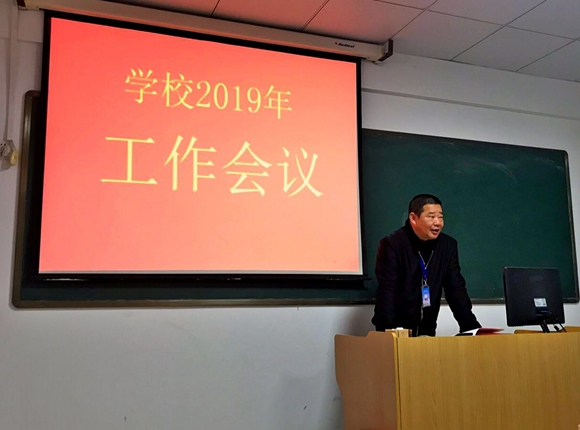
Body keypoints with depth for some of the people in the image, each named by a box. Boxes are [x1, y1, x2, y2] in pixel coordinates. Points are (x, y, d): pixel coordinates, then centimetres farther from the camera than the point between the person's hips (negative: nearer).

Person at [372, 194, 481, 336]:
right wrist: (389, 332, -32)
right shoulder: (392, 244, -15)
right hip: (397, 330, -4)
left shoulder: (448, 245, 0)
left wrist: (471, 327, -7)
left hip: (427, 330, 4)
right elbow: (386, 292, -21)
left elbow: (456, 290, 2)